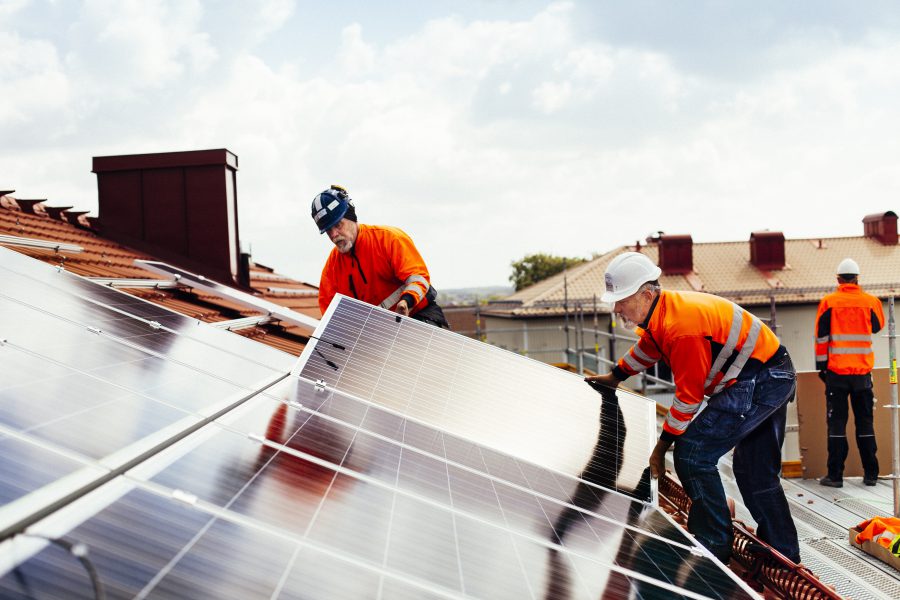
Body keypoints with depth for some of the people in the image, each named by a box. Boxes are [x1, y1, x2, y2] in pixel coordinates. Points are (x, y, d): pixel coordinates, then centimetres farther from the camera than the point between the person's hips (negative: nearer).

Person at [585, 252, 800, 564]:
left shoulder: (682, 327, -27)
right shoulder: (662, 311, 4)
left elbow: (689, 396, -20)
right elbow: (646, 349, 28)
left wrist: (662, 445, -12)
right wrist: (615, 376, 37)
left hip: (758, 383, -11)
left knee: (692, 453, -12)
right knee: (756, 473, 19)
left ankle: (715, 546, -3)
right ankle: (785, 555, 28)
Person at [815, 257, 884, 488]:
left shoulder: (829, 302, -4)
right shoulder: (870, 302, 0)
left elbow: (821, 337, -3)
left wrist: (821, 366, 6)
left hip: (836, 372, -1)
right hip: (863, 372, 2)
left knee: (837, 423, 2)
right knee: (865, 423, 9)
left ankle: (835, 475, 0)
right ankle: (870, 474, 10)